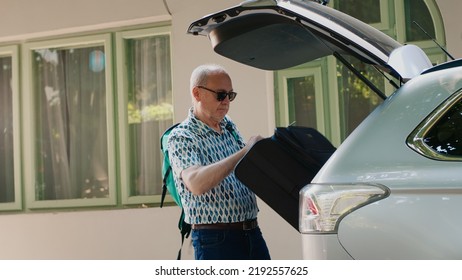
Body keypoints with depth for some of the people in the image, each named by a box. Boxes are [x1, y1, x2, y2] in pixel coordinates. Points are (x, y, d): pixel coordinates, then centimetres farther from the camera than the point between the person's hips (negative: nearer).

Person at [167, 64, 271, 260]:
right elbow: (197, 184, -29)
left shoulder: (229, 126, 12)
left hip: (253, 234, 7)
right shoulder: (181, 138, -10)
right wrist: (244, 152, -28)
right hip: (216, 240, -7)